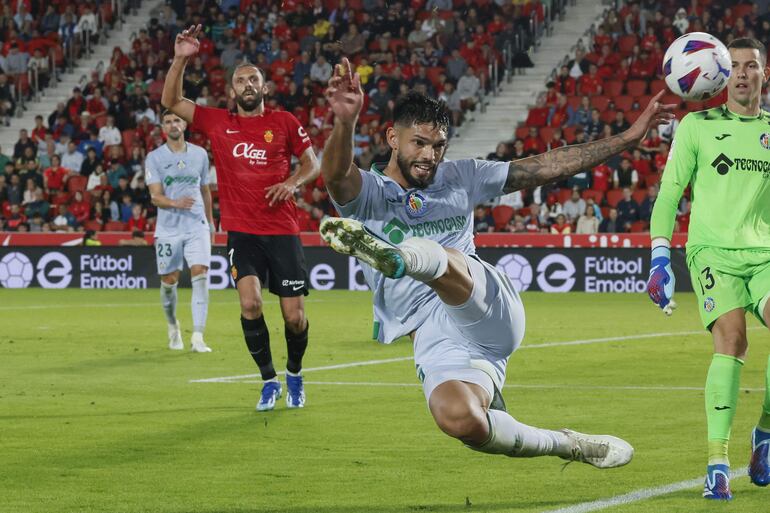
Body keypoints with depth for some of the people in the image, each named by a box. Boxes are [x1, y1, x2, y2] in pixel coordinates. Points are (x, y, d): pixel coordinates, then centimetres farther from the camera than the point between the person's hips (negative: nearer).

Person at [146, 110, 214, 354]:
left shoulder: (200, 154, 7)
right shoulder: (154, 158, -2)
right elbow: (155, 196, -10)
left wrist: (210, 222, 23)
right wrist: (176, 203, -30)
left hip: (197, 226, 1)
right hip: (168, 229, -1)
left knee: (200, 276, -14)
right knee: (169, 282, 5)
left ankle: (197, 337, -17)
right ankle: (173, 326, 33)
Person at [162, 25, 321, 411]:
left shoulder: (283, 122, 5)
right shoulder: (218, 123, 6)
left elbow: (311, 162, 14)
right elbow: (171, 102, 5)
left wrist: (293, 182, -7)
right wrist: (180, 60, -7)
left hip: (282, 230, 0)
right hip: (242, 231, 0)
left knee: (294, 317, -1)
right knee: (250, 303, -21)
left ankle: (294, 373, 29)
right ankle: (269, 380, -4)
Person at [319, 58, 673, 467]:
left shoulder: (459, 178, 19)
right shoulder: (367, 193, 7)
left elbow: (545, 168, 21)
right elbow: (336, 176, -18)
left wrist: (627, 139, 17)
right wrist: (345, 123, -40)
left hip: (491, 313, 1)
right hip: (435, 338, -1)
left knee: (446, 260, -34)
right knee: (459, 420, -30)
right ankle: (562, 445, -7)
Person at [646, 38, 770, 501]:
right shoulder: (697, 126, 8)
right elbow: (668, 194, 8)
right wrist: (660, 261, 0)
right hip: (712, 249, -2)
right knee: (732, 341, -23)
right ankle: (718, 462, -21)